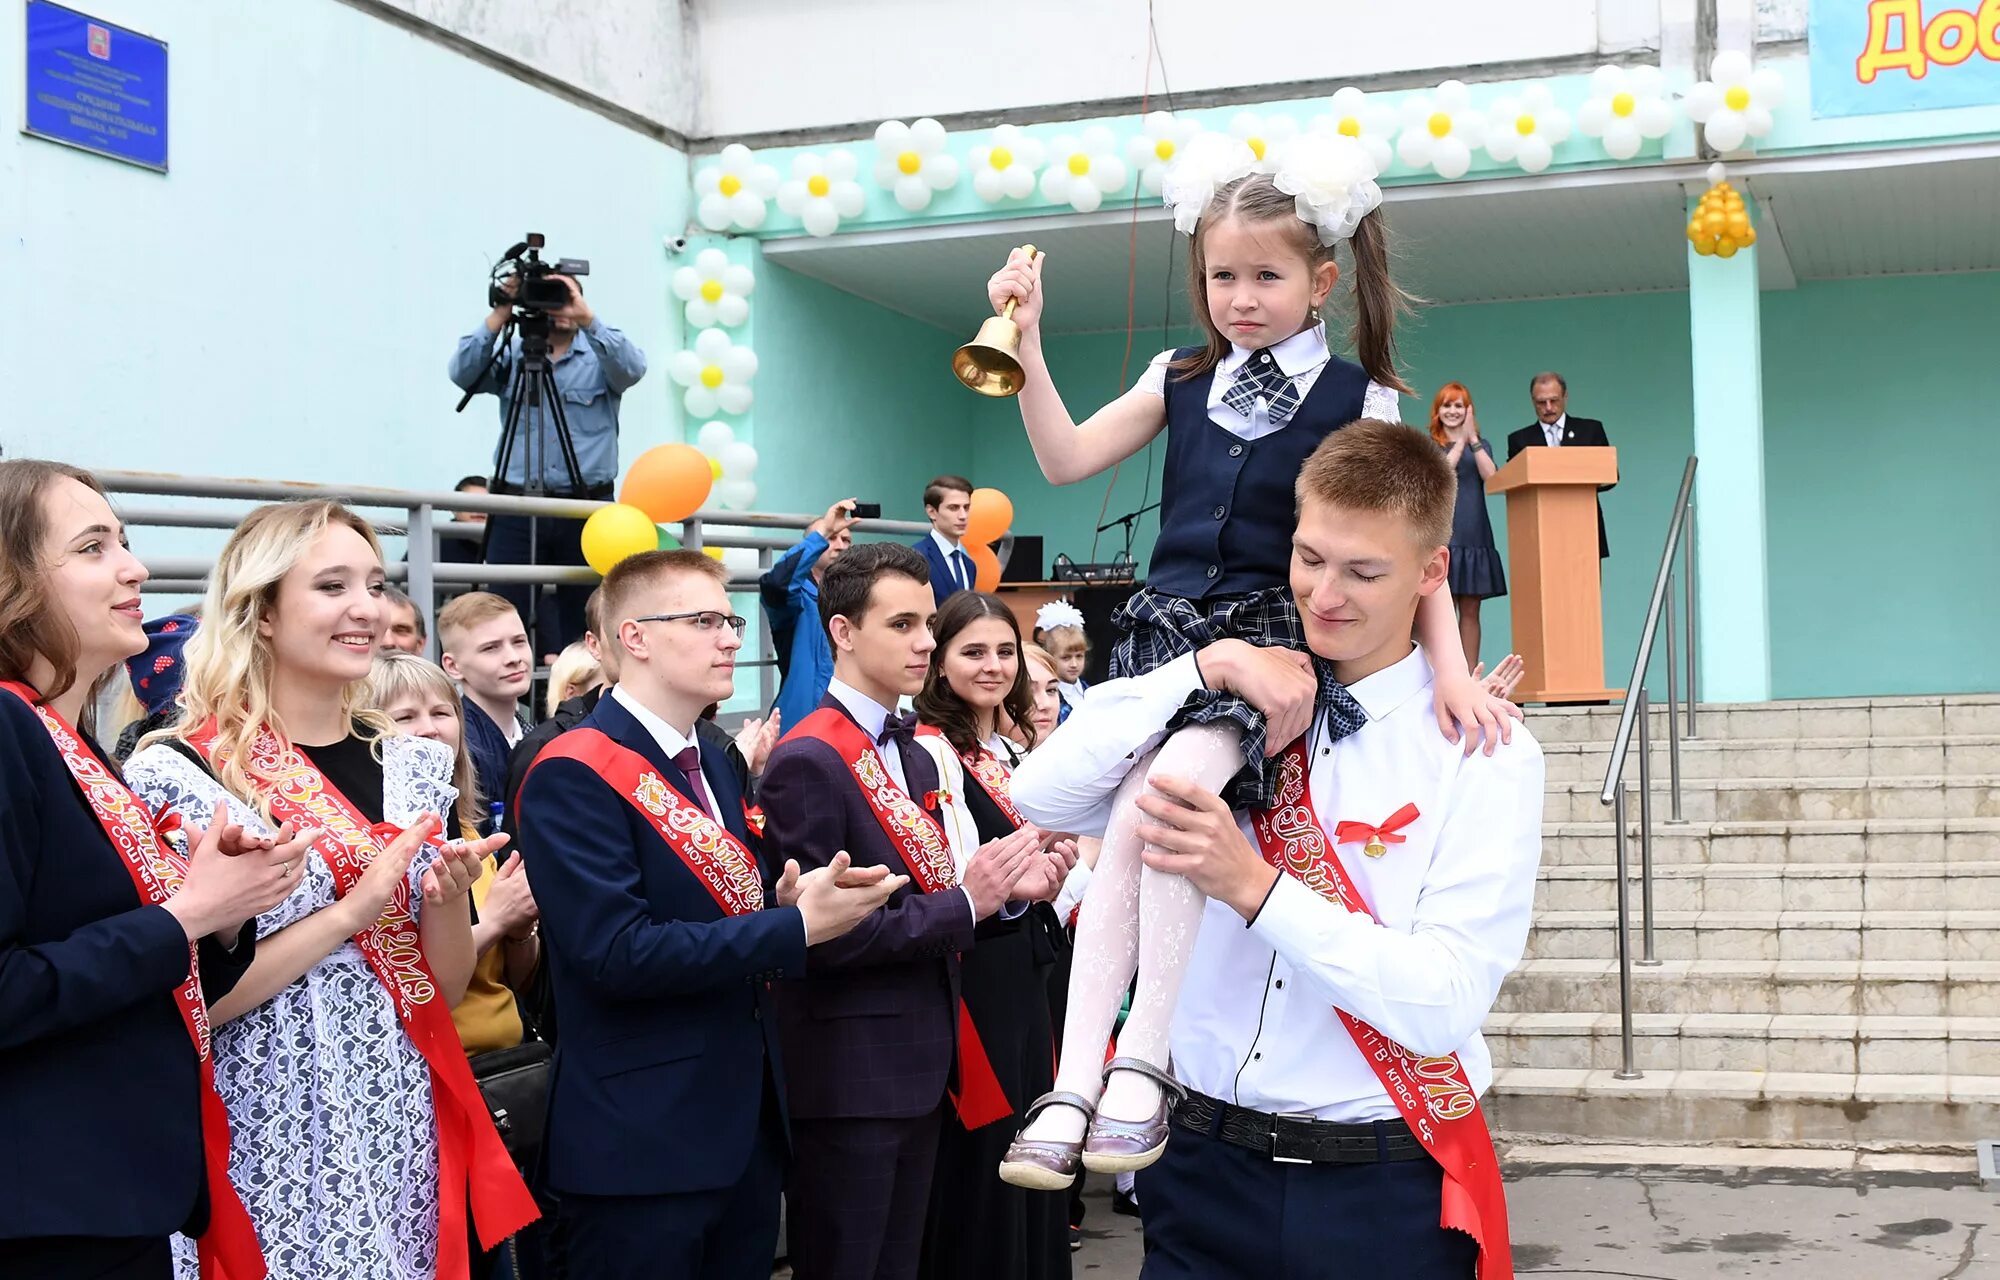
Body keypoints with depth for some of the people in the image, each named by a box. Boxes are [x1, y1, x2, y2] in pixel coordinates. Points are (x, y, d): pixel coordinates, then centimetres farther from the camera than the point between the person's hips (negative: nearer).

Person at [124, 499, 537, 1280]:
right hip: (272, 1144, -5)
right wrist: (353, 910, -18)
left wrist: (446, 900, -10)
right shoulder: (180, 773, -10)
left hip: (404, 1135, 5)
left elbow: (445, 991, 9)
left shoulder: (412, 766, 6)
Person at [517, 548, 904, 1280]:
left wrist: (787, 901, -4)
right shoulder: (573, 777, -15)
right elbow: (618, 953, -23)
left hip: (745, 1123, 8)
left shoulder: (717, 771, 15)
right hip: (639, 1140, -8)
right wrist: (797, 927, -21)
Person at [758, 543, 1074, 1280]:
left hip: (918, 1066, 9)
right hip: (848, 1078, -9)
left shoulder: (916, 757, 13)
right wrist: (963, 903, -21)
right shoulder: (807, 761, -16)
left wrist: (1006, 890, -4)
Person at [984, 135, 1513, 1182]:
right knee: (1122, 832, -16)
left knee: (1170, 788, -31)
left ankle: (1142, 1063, -24)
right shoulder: (1182, 381, 14)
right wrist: (1027, 341, 2)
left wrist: (1450, 664, -18)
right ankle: (1074, 1085, -16)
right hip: (1166, 628, 4)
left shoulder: (1358, 400, 1)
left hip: (1270, 637, -4)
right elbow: (1066, 459, 11)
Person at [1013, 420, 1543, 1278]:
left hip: (1385, 1195, -2)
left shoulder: (1485, 756, -7)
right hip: (1208, 1169, 3)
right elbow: (1040, 796, -8)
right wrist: (1208, 666, -14)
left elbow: (1445, 1004, -15)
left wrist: (1254, 887, -24)